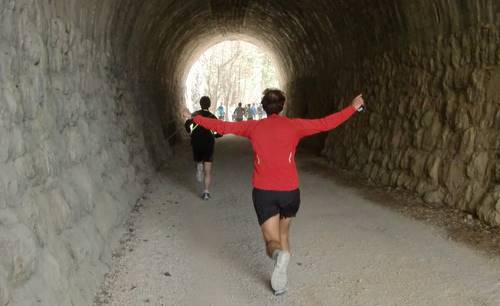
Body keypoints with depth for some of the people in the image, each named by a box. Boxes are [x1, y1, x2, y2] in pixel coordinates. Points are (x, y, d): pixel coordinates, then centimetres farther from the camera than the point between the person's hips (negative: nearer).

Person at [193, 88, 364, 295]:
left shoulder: (253, 127, 2)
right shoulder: (294, 125, -1)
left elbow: (222, 126, 7)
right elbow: (326, 124, 0)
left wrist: (194, 118, 20)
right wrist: (353, 107, 11)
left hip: (263, 192, 0)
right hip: (289, 191, 0)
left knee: (272, 242, 5)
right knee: (283, 233, 24)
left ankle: (279, 255, -31)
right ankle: (280, 278, 18)